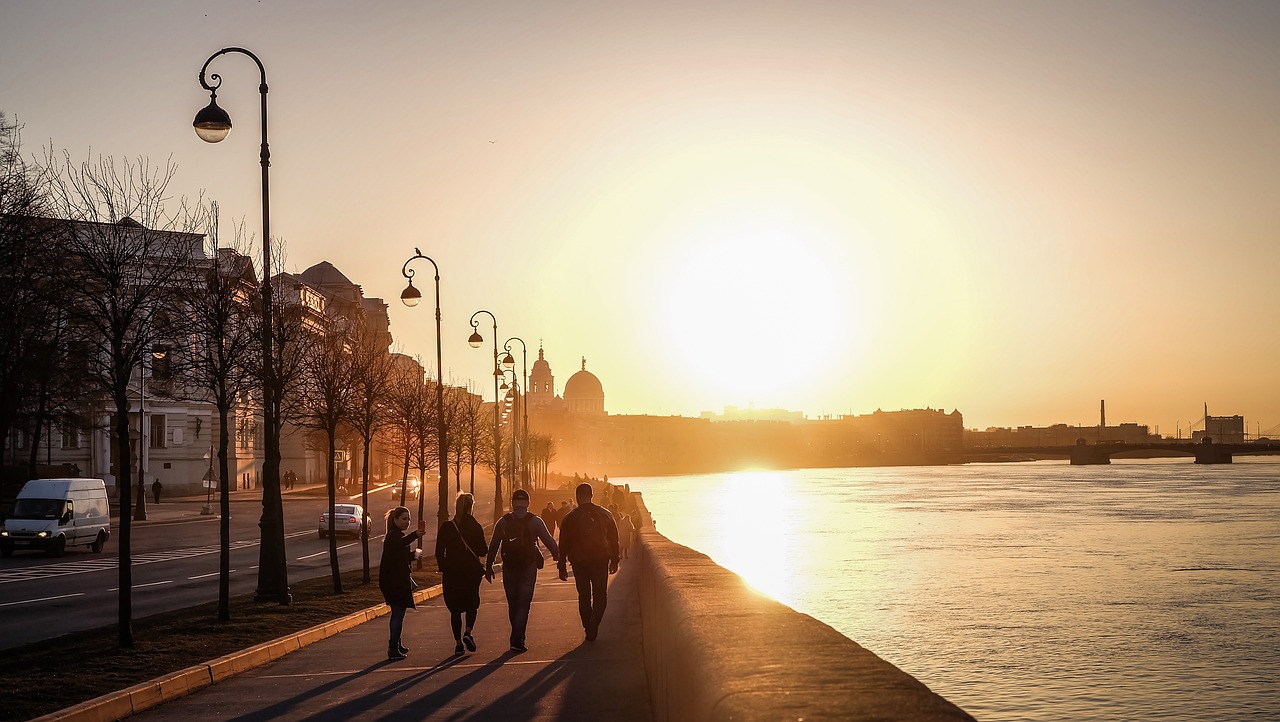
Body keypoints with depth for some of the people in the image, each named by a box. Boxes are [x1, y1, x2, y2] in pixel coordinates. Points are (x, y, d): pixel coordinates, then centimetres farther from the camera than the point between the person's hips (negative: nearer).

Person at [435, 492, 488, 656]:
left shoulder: (446, 527, -3)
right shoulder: (475, 527, -6)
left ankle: (458, 642, 4)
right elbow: (482, 551, -3)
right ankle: (468, 632, -4)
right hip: (472, 570, 0)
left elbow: (439, 552, -2)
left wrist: (442, 569, 9)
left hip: (451, 573, 0)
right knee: (472, 602, 18)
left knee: (455, 608, 8)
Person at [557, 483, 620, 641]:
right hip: (600, 561, 0)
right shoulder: (605, 515, 1)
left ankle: (589, 630, 14)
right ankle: (593, 628, -14)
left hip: (579, 563, 0)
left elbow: (563, 545, 1)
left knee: (584, 597, 13)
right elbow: (614, 539, 7)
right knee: (600, 596, 6)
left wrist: (562, 567, 8)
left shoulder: (570, 518, -1)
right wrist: (614, 561, 16)